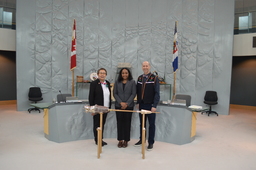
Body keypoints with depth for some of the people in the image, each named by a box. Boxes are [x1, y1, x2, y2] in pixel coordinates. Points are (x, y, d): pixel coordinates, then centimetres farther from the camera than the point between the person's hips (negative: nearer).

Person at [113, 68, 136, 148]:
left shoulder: (132, 82, 3)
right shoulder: (117, 82, 8)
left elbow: (133, 94, -2)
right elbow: (115, 93, 4)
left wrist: (127, 103, -10)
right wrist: (121, 102, -8)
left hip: (129, 105, -1)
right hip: (118, 105, 2)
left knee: (127, 123, 2)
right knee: (119, 122, 3)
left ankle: (126, 140, 12)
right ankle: (120, 140, 14)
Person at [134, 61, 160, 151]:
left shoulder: (154, 78, -6)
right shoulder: (139, 78, 9)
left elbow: (157, 93, -10)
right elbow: (138, 91, 13)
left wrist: (154, 106, -15)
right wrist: (138, 102, 8)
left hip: (150, 105, -4)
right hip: (141, 105, 5)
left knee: (151, 124, 5)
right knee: (142, 123, 14)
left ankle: (151, 142, 16)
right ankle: (141, 139, 28)